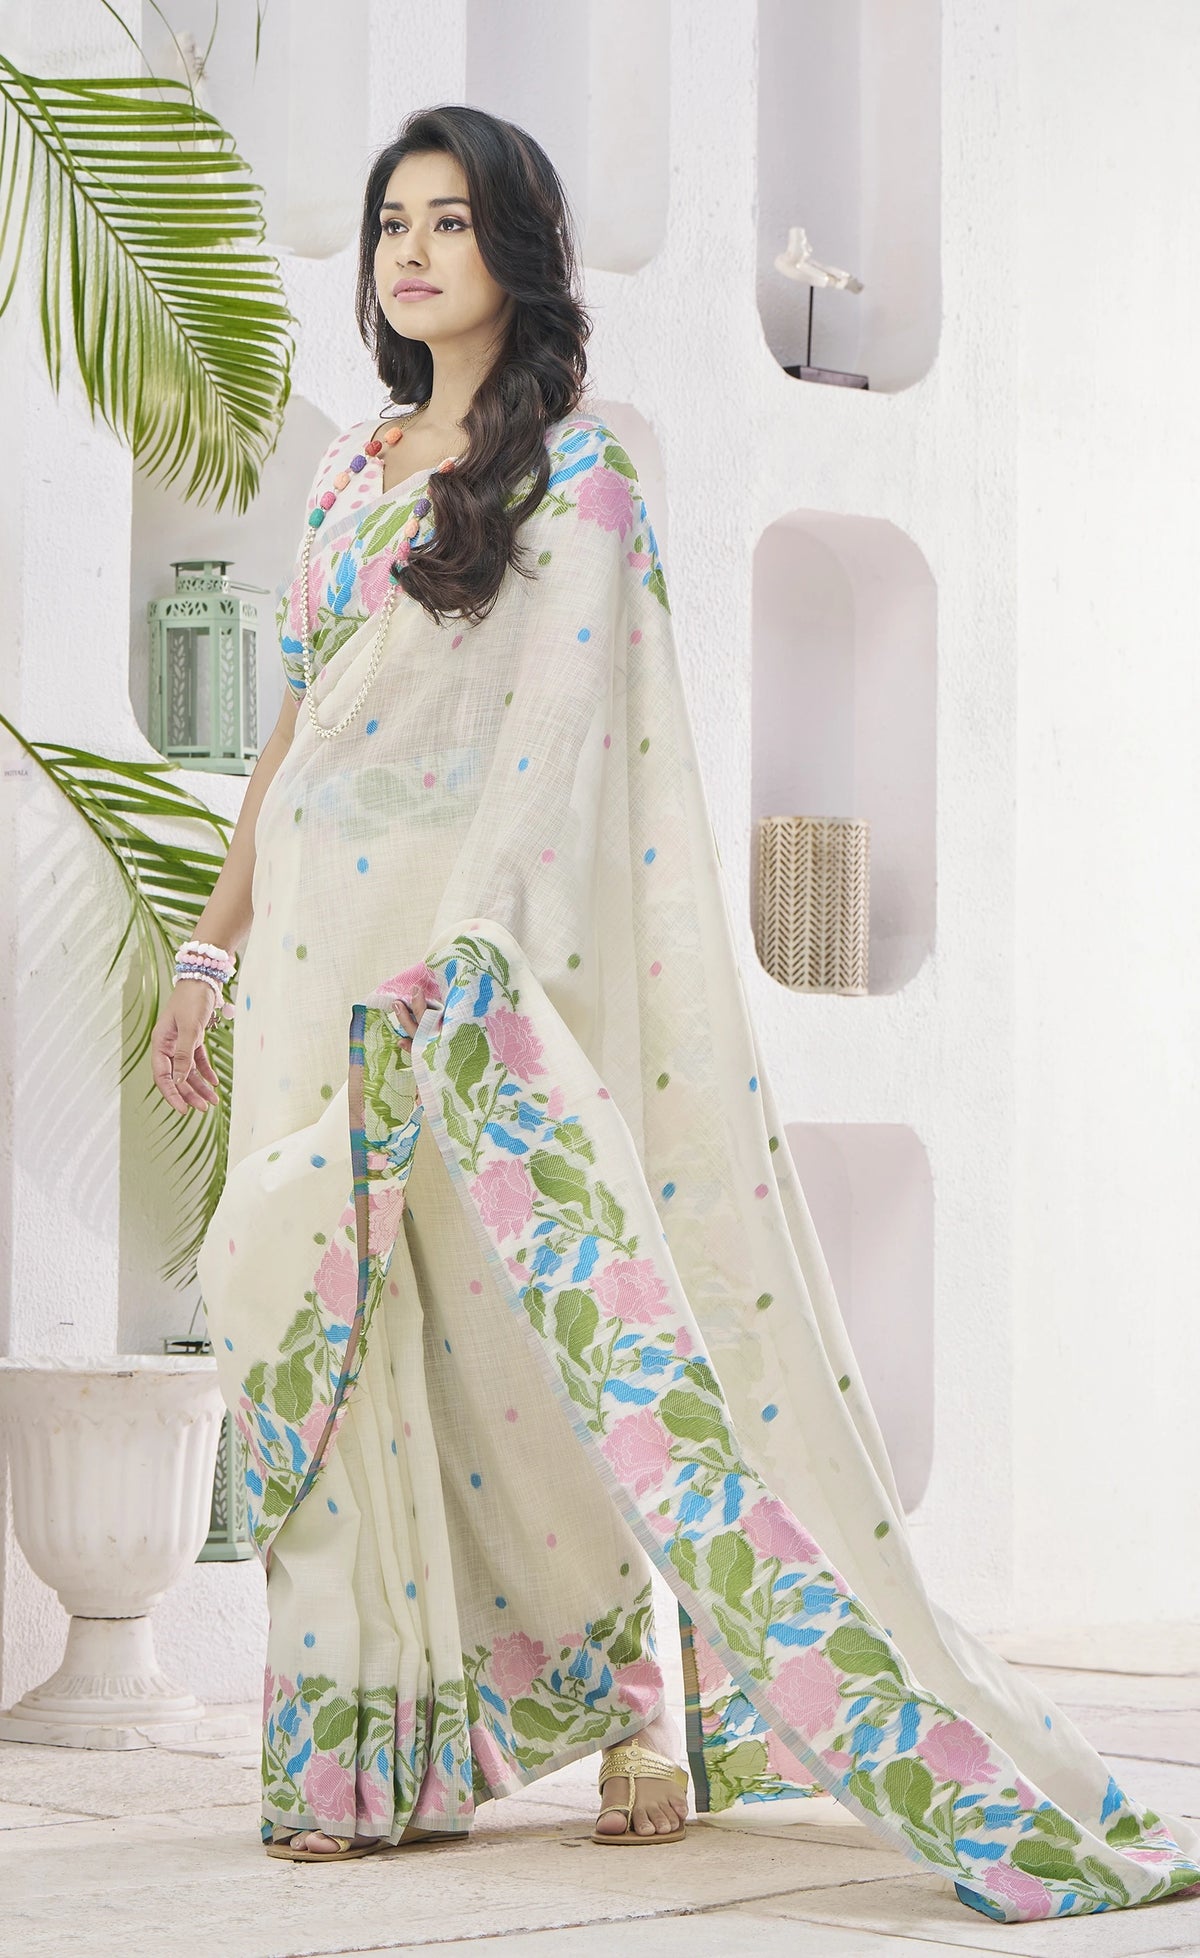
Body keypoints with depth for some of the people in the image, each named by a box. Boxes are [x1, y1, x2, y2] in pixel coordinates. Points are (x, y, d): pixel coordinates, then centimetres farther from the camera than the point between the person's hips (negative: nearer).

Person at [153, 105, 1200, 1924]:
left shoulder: (573, 465, -1)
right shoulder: (349, 475, 18)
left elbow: (562, 716, -12)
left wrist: (473, 940, -22)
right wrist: (210, 951, 18)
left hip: (480, 943, -6)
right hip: (322, 956, 6)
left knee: (563, 1306, -12)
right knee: (346, 1341, 3)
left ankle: (630, 1697, -3)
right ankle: (371, 1754, 8)